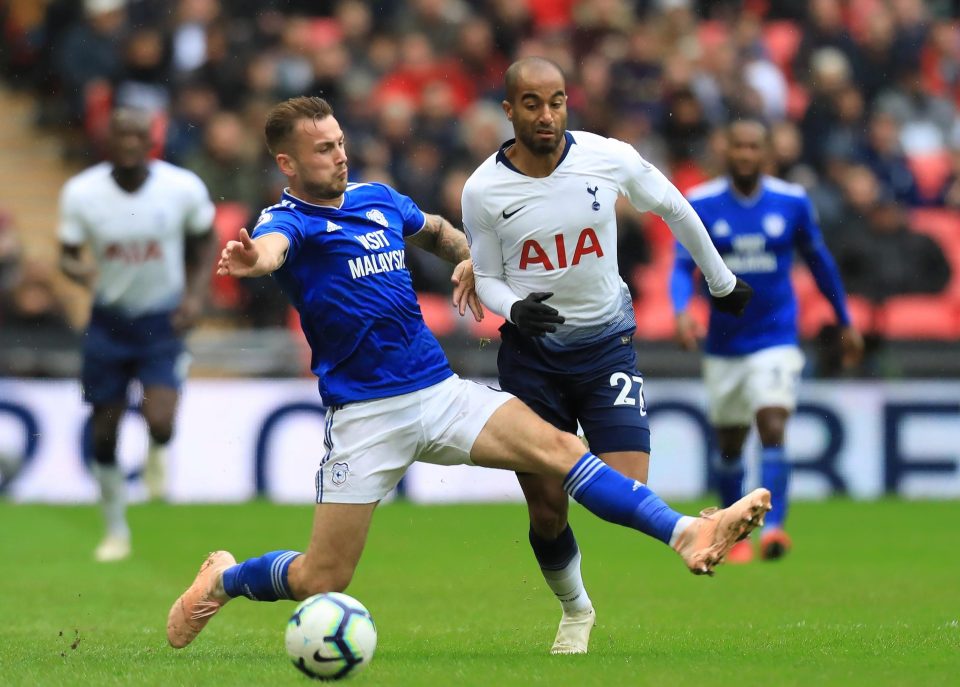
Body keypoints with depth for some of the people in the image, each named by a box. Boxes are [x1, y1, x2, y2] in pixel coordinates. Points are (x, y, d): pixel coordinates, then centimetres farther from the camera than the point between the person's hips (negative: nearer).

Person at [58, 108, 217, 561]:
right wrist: (79, 270, -27)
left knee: (159, 422, -20)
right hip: (109, 320, 1)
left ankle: (157, 452, 20)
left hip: (163, 320, -1)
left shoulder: (183, 188, -11)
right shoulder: (81, 193, -11)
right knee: (104, 434, 5)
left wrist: (196, 294, -7)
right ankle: (116, 532, 26)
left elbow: (205, 242, 6)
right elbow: (67, 255, -3)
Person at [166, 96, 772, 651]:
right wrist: (251, 260, -58)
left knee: (556, 447, -16)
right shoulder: (290, 221, -9)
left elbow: (436, 230, 36)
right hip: (364, 415, -5)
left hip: (441, 393, 5)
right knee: (323, 581, -3)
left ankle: (685, 534, -25)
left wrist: (468, 259, 20)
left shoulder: (379, 199, 11)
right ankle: (222, 580, 27)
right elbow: (271, 247, -38)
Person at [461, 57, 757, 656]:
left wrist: (722, 280, 22)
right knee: (547, 509, 4)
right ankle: (576, 611, 30)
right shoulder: (483, 190, -9)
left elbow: (674, 207, 9)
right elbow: (484, 277, 4)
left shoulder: (609, 158, -9)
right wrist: (512, 307, -20)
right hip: (531, 353, 1)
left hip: (607, 343, 0)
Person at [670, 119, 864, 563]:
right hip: (724, 344, 1)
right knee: (729, 444, 11)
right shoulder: (700, 205, -5)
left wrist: (846, 323, 18)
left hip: (776, 340, -1)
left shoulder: (793, 202, -2)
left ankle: (773, 527, -26)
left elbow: (819, 261, 11)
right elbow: (682, 266, -10)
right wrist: (681, 311, -31)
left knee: (772, 430, -20)